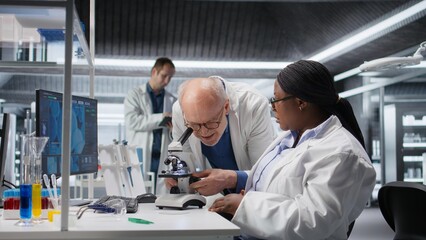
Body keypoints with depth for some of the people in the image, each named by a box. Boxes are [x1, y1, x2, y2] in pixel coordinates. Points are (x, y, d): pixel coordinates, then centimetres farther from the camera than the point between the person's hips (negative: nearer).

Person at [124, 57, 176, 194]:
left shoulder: (172, 101, 14)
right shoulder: (135, 95, 7)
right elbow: (131, 121, -8)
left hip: (163, 159, 2)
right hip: (140, 158, -2)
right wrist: (160, 117, -13)